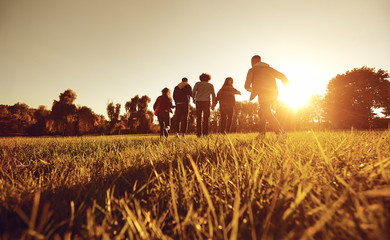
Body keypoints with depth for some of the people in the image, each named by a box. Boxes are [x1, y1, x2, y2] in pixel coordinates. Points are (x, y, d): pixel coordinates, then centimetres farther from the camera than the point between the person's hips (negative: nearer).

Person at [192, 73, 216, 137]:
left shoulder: (197, 83, 12)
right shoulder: (210, 85, 15)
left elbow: (193, 92, 4)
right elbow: (213, 95, 12)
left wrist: (194, 99, 22)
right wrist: (213, 104, 16)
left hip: (198, 101, 0)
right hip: (206, 101, 0)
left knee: (199, 118, 3)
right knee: (206, 118, 3)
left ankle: (199, 133, -3)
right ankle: (205, 133, -6)